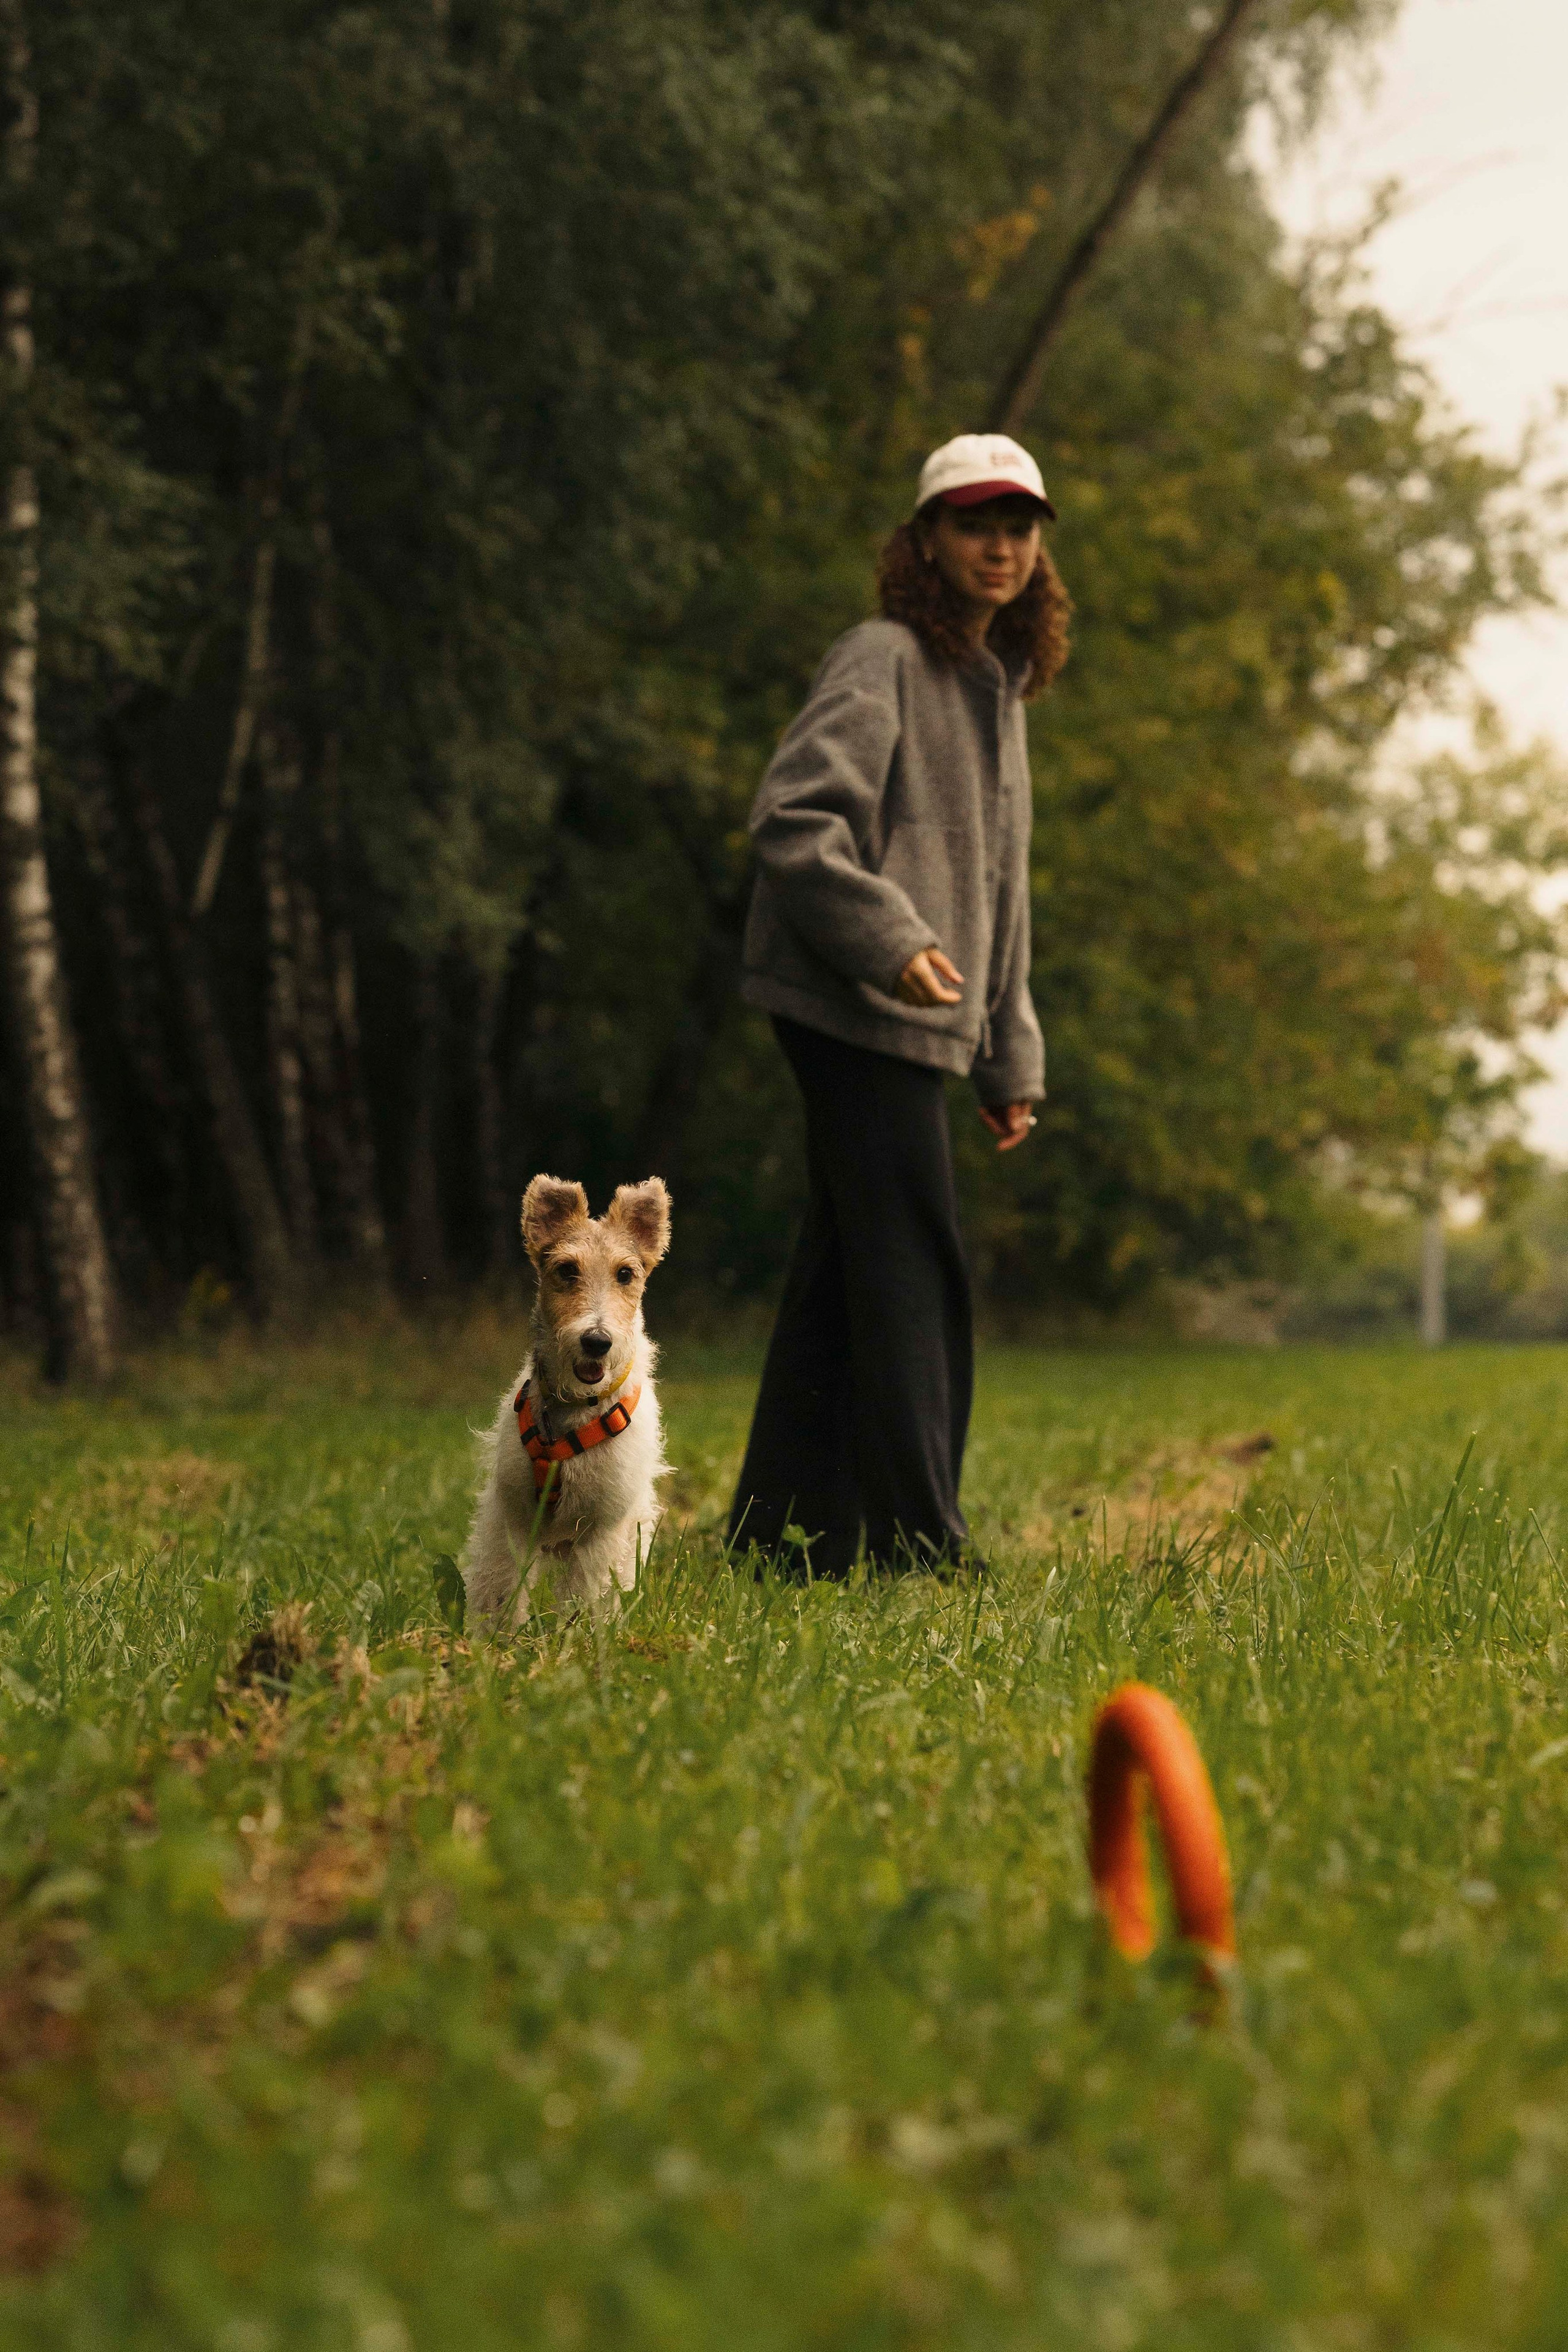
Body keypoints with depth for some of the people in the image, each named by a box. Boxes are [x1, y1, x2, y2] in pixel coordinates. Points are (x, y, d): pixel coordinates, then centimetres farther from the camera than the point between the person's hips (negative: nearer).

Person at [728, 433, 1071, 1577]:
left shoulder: (999, 685, 21)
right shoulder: (883, 661, -7)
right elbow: (792, 818, -18)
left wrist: (1010, 1055, 21)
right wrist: (890, 940, -27)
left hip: (917, 1019, 9)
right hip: (857, 1010, -9)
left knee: (846, 1272, 10)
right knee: (913, 1274, -10)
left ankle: (785, 1530, 16)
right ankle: (917, 1546, -6)